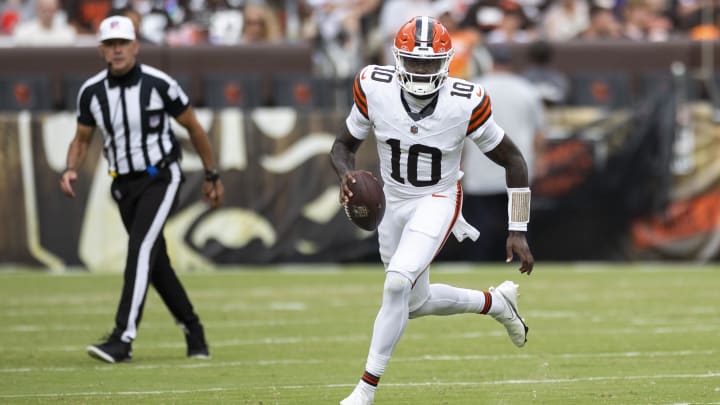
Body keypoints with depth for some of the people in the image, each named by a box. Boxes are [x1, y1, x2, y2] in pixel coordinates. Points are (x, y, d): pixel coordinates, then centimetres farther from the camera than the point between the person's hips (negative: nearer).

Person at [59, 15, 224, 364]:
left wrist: (212, 176, 7)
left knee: (141, 248, -21)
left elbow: (193, 128, 0)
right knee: (154, 261, 11)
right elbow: (82, 139, 11)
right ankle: (193, 330, 30)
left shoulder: (159, 84, -13)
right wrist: (71, 170, -11)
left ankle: (123, 338, -29)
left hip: (160, 177, -5)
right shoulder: (91, 92, -3)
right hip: (124, 184, 5)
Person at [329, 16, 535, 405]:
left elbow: (513, 160, -10)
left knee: (397, 284, -26)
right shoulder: (376, 89, -17)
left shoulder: (464, 104, -23)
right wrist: (346, 173, -26)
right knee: (416, 303, 16)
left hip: (438, 202, -5)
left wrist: (518, 231, -11)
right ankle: (497, 302, 43)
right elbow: (344, 144, -2)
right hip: (393, 202, 5)